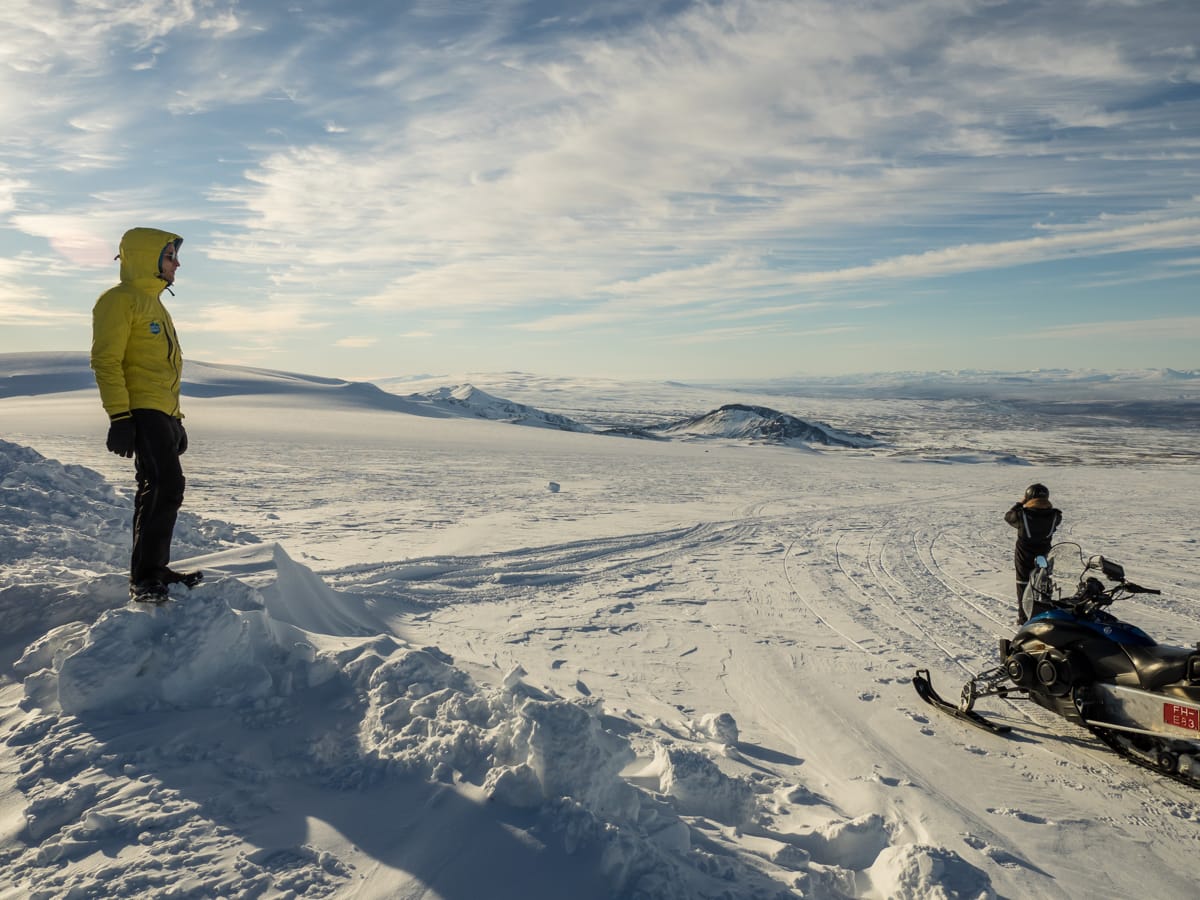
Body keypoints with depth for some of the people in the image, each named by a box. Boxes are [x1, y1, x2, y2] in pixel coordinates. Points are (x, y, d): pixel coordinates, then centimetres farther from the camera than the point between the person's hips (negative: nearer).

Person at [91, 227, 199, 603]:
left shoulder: (154, 303, 24)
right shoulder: (119, 300, -5)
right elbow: (105, 360, -14)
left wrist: (176, 420, 24)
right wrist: (119, 417, -21)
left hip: (163, 413, 10)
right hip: (141, 411, -10)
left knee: (159, 490, 12)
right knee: (166, 487, -17)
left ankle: (153, 570, 20)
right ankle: (145, 578, -13)